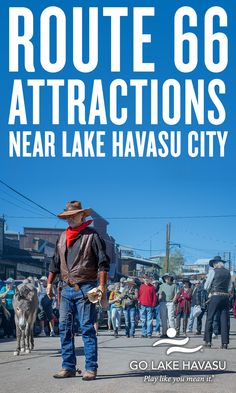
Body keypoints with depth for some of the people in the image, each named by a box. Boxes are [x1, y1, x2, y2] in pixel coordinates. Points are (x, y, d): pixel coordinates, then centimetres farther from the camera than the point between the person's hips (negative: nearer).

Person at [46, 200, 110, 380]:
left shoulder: (91, 235, -3)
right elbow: (55, 262, 22)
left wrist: (102, 286, -14)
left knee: (87, 328, -5)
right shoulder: (63, 237, 15)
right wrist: (49, 283, 17)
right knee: (65, 328, 5)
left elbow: (103, 262, -7)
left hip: (85, 289, -6)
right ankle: (68, 367, 11)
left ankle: (91, 368, -3)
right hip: (67, 289, 6)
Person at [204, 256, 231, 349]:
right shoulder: (227, 272, 11)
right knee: (224, 320, 4)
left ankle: (208, 341, 1)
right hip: (225, 296, 4)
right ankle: (225, 342, 1)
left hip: (215, 297, -4)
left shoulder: (213, 271, -4)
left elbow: (206, 286, 0)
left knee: (209, 319, 4)